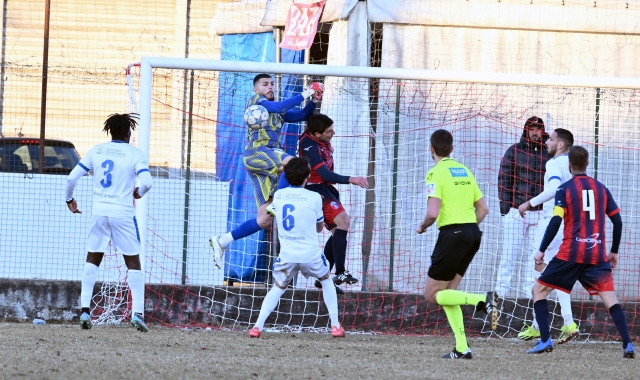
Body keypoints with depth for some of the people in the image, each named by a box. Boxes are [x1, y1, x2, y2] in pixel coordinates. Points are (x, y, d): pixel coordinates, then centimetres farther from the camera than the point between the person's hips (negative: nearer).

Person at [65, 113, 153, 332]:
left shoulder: (96, 151, 7)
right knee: (133, 263, 5)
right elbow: (146, 182, -16)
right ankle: (137, 312, -5)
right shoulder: (135, 154, -3)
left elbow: (72, 177, 4)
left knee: (92, 260, 13)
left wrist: (69, 199, 22)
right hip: (123, 213, -3)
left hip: (99, 213, 3)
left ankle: (85, 310, 3)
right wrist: (139, 193, 7)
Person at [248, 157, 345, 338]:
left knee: (277, 288, 21)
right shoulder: (314, 198, -7)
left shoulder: (278, 196, 3)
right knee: (327, 281, 25)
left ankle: (257, 326, 4)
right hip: (311, 255, -2)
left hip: (286, 256, 2)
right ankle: (336, 326, 20)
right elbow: (319, 228, 7)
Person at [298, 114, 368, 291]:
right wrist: (350, 179, -38)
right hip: (315, 189, -11)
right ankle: (340, 273, -32)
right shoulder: (309, 147, -26)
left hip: (326, 189, 11)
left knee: (339, 231, 10)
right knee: (342, 221, -26)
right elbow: (325, 175, -33)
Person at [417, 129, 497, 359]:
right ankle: (461, 348, 4)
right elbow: (483, 208, 14)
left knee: (432, 295, 3)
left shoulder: (436, 173, -9)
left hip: (452, 234, -7)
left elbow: (433, 213, -18)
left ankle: (483, 300, -18)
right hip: (472, 232, 7)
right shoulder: (464, 171, 13)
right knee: (446, 292, 15)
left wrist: (422, 227, 2)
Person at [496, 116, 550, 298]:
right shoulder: (514, 151, 5)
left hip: (540, 212, 2)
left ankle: (529, 288, 8)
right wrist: (505, 208, -5)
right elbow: (504, 180, 2)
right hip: (516, 211, -2)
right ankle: (501, 288, 0)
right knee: (510, 251, -3)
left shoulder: (548, 154, 10)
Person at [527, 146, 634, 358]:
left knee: (539, 290, 11)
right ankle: (627, 345, -16)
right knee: (610, 300, 1)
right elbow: (617, 221, 11)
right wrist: (614, 252, 22)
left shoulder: (565, 189, 0)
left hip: (571, 253, -3)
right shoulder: (601, 189, 11)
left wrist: (541, 251, -3)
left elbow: (555, 222, -9)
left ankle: (545, 341, 0)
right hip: (598, 255, 3)